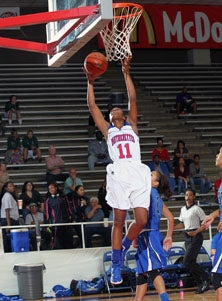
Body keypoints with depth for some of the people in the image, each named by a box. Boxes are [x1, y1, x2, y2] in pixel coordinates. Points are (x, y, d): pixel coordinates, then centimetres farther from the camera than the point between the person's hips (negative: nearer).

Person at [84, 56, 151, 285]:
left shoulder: (132, 126, 23)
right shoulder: (107, 130, 22)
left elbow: (132, 99, 14)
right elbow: (92, 106, 17)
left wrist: (126, 74, 10)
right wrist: (90, 82, 15)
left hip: (138, 174, 1)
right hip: (119, 174, -1)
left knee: (141, 220, -7)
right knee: (119, 221, -2)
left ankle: (124, 246, 21)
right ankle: (116, 265, 5)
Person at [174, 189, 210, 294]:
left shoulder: (197, 209, -8)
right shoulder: (183, 209, 13)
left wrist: (196, 232, -19)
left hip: (196, 237, -8)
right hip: (187, 237, 8)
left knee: (187, 261, -15)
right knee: (191, 263, 5)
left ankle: (205, 278, -4)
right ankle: (201, 285, 11)